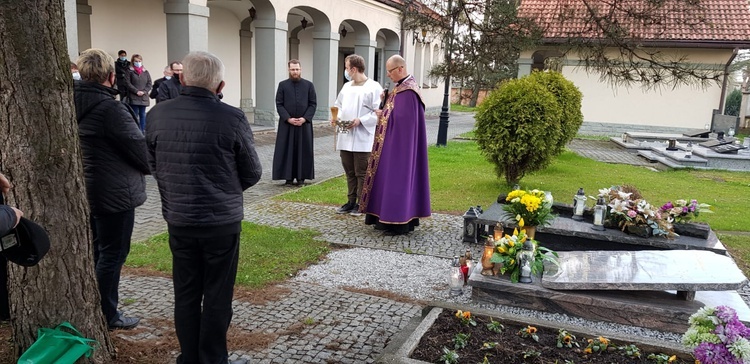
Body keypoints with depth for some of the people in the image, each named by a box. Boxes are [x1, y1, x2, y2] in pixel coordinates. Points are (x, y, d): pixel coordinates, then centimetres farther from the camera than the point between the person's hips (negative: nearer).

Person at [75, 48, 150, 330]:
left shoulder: (73, 104, 4)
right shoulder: (111, 109, -22)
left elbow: (88, 147, 11)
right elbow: (140, 148, -17)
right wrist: (149, 166, 5)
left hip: (85, 190, 9)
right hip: (114, 194, -9)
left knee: (96, 251, 20)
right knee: (112, 255, 3)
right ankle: (107, 317, 12)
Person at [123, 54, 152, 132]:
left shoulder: (146, 72, 12)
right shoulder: (130, 71, 0)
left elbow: (149, 84, 8)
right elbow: (127, 83, -6)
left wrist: (144, 91, -8)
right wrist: (137, 91, -14)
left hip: (144, 97, 4)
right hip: (133, 98, -4)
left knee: (142, 115, 8)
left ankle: (142, 131, 14)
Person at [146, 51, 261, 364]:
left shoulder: (157, 114, -4)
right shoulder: (232, 118, -15)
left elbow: (153, 165, 7)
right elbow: (253, 173, -5)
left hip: (178, 219, 4)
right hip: (222, 221, -3)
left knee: (185, 294, 15)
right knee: (216, 297, 9)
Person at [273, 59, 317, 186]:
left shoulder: (309, 85, 4)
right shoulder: (282, 85, 3)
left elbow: (313, 104, 1)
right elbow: (279, 104, 0)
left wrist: (305, 118, -12)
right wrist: (288, 119, -12)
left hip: (304, 123, 0)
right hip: (286, 124, 0)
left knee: (303, 150, 3)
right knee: (287, 150, 1)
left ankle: (301, 176, 11)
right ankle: (288, 176, 8)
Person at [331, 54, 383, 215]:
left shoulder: (374, 87, -9)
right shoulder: (347, 86, 13)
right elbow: (338, 105, 22)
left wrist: (361, 121, -21)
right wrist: (336, 117, 2)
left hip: (362, 139, -7)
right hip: (345, 138, 7)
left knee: (361, 173, 1)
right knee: (349, 172, 13)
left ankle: (361, 204, 10)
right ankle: (351, 202, 23)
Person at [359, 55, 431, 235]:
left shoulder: (408, 91, -19)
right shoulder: (401, 87, 13)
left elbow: (402, 117, -23)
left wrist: (383, 114, -10)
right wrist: (385, 103, 0)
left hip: (400, 145, -10)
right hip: (394, 143, 10)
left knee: (398, 178, -5)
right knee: (391, 177, 13)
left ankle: (400, 222, 2)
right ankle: (387, 217, 21)